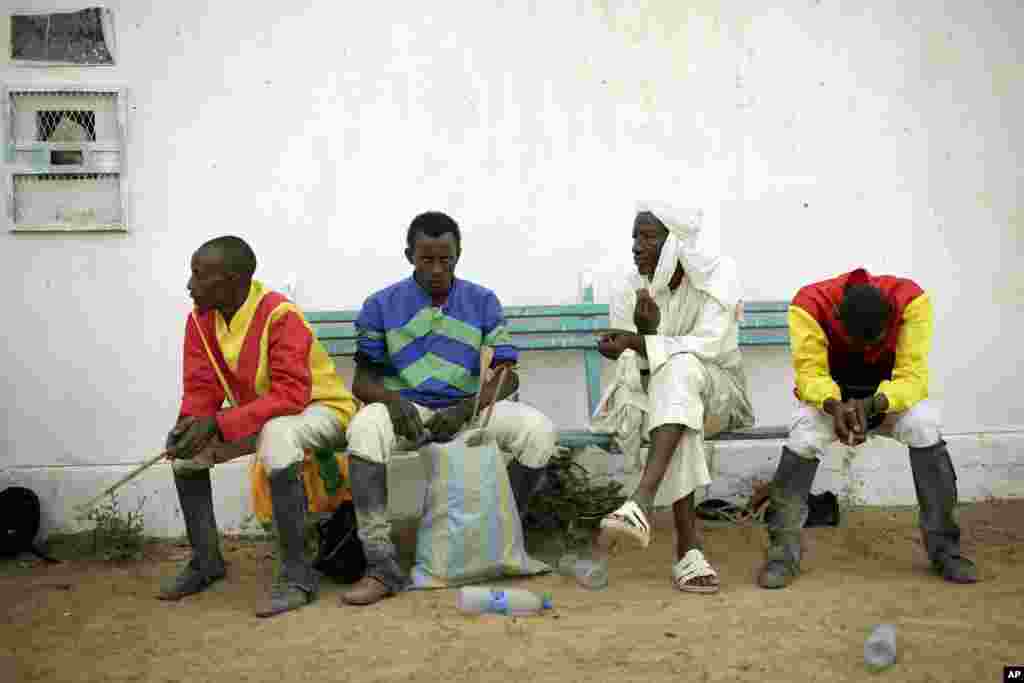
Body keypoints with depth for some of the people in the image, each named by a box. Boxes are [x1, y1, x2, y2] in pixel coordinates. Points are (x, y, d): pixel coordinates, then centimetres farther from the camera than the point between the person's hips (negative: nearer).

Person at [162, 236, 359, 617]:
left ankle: (297, 574, -31)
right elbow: (201, 391, -4)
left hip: (320, 408, -8)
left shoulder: (280, 315, -28)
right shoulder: (200, 319, -6)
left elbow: (290, 395, -33)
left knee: (276, 436, -38)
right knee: (186, 446, -6)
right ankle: (205, 560, 7)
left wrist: (217, 424, -38)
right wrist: (189, 424, -27)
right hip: (261, 417, 8)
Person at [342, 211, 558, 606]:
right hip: (407, 410, -1)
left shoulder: (483, 302, 6)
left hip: (470, 409, 1)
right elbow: (363, 380, 3)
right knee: (365, 429, -35)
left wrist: (466, 409, -18)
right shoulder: (382, 306, 4)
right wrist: (393, 400, -21)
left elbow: (506, 376, 2)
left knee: (539, 430, -26)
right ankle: (382, 568, -32)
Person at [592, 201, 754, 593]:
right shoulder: (632, 291, -4)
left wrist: (640, 343, -36)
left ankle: (642, 502, -47)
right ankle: (688, 549, -35)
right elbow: (630, 370, -10)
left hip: (716, 392, -2)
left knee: (679, 368, -36)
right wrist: (645, 332, -31)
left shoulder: (717, 275, -11)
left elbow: (711, 346, -25)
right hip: (659, 397, 2)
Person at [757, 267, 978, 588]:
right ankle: (784, 552, -16)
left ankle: (944, 548, -10)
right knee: (803, 434, -28)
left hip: (892, 392, 1)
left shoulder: (912, 300, -29)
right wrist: (835, 406, -50)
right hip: (832, 394, 0)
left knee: (925, 425, -27)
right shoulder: (809, 305, -30)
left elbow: (912, 376, -30)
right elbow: (810, 374, -30)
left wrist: (872, 404, -48)